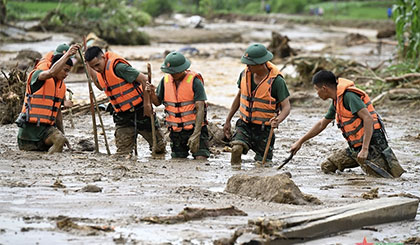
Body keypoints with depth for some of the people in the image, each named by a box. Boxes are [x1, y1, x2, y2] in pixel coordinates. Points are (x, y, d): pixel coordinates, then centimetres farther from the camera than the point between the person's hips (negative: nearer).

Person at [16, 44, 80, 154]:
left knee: (59, 140, -25)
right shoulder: (38, 75, -8)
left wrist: (62, 134, 25)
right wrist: (68, 54, -41)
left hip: (47, 127, 5)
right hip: (29, 127, -5)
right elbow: (52, 72, -33)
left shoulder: (62, 85, 12)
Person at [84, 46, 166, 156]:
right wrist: (89, 69, 12)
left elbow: (144, 80, -22)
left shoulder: (118, 67, -22)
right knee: (122, 154, -2)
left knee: (159, 147, 8)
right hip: (122, 117, 7)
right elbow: (101, 86, 25)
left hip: (140, 112, -7)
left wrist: (147, 103, -19)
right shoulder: (101, 71, 4)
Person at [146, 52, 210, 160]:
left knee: (200, 159, -14)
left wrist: (196, 135, -23)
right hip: (176, 131, 4)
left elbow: (200, 109, -16)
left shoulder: (195, 82, -13)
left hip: (195, 128, -4)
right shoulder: (165, 80, 2)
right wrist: (152, 94, -11)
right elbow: (157, 102, 13)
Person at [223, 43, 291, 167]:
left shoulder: (276, 81, -16)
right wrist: (228, 121, 16)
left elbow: (286, 107, -14)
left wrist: (278, 120, -36)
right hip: (245, 124, 3)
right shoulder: (245, 74, -1)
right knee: (237, 148, -25)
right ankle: (235, 166, 2)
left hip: (264, 128, -2)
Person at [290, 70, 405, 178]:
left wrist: (365, 149, -29)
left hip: (372, 147, -10)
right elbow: (321, 124, 30)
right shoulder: (336, 101, 15)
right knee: (326, 166, 7)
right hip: (356, 148, 10)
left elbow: (368, 119, -25)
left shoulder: (349, 96, -16)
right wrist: (300, 142, 33)